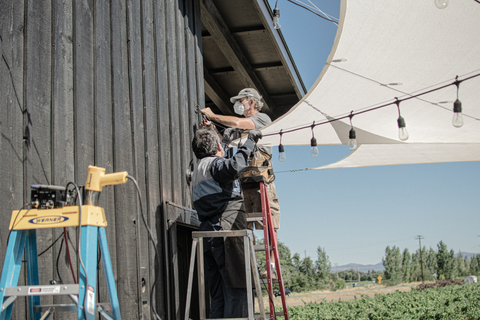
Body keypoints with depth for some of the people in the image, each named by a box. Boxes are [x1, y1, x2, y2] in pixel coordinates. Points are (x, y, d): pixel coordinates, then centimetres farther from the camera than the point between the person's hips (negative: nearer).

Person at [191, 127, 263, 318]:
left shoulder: (196, 172, 26)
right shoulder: (215, 164, -3)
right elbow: (234, 167, -25)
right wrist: (250, 142, -13)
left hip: (207, 237, 9)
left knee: (217, 297, 8)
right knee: (236, 291, -9)